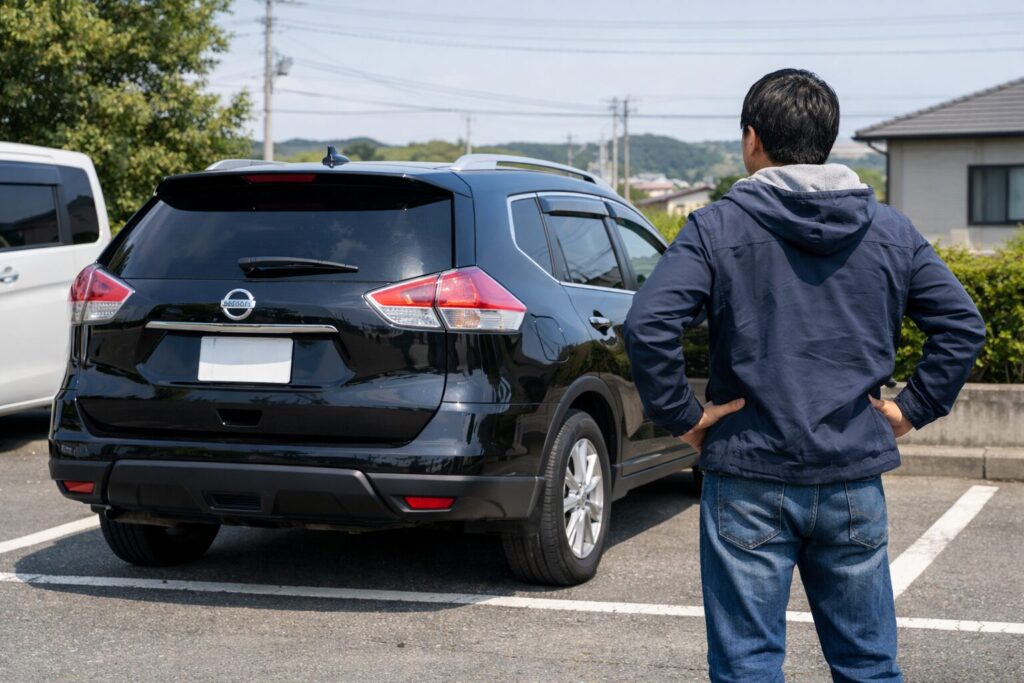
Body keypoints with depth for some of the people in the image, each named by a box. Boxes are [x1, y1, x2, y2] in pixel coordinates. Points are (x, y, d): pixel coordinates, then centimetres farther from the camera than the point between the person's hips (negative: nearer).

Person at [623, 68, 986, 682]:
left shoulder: (717, 228, -7)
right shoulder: (892, 231, 5)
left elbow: (648, 326, -18)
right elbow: (962, 325, 4)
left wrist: (680, 414, -8)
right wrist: (912, 409, 7)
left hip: (749, 480, -3)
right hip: (856, 483, 3)